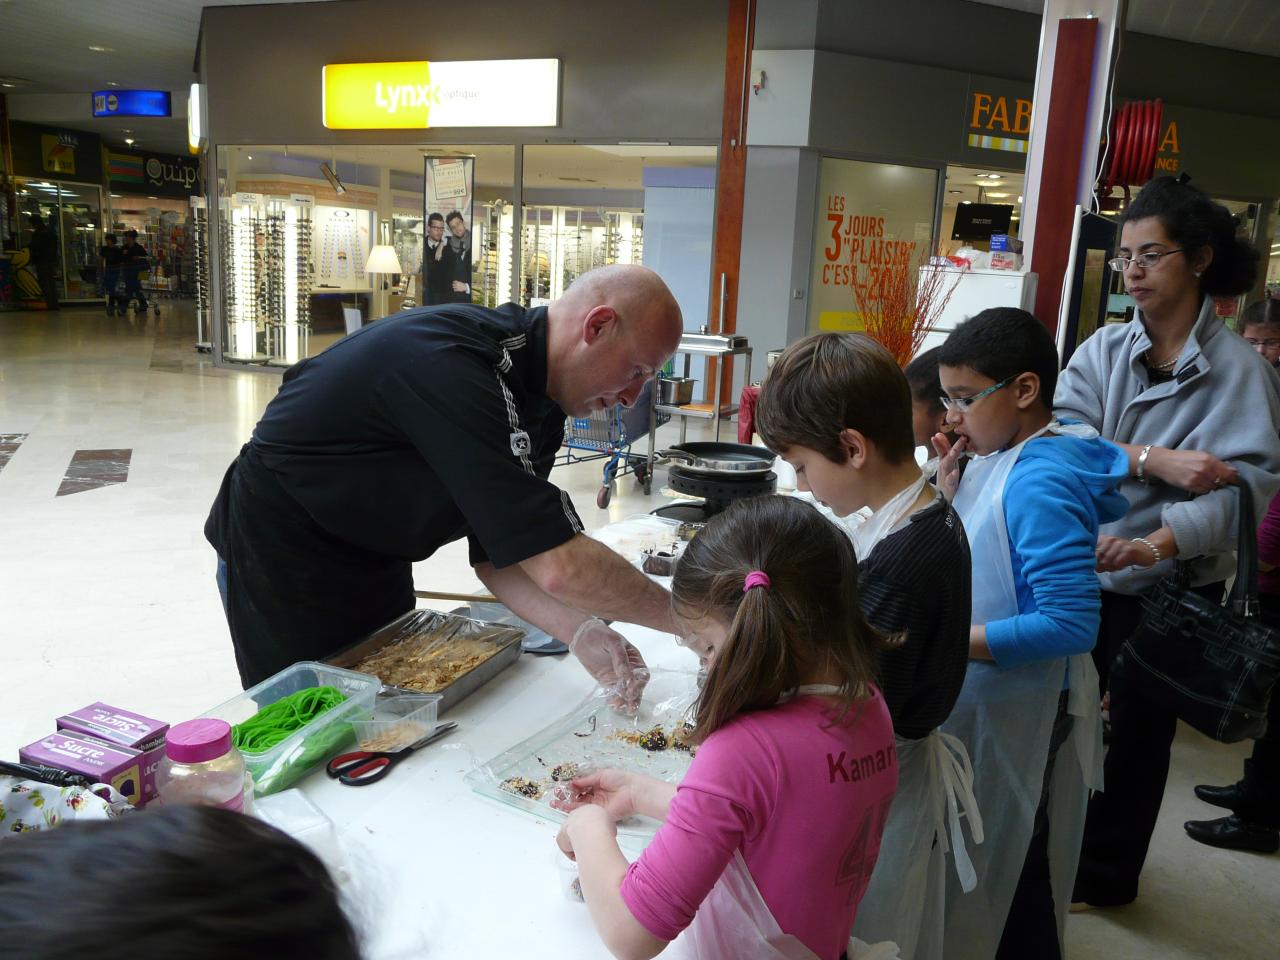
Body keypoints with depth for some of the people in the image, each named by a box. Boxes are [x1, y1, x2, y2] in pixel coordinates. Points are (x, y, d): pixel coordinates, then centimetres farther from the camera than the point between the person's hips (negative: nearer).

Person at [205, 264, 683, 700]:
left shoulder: (537, 406, -6)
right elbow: (558, 567, -39)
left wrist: (581, 632, -23)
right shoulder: (454, 364, -36)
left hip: (374, 553, 8)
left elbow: (499, 554, -7)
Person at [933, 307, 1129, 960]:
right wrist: (951, 495, -4)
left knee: (1008, 882, 10)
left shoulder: (1043, 482, -24)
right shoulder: (1001, 457, 2)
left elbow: (1070, 623, -28)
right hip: (981, 699, 9)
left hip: (1017, 714, -9)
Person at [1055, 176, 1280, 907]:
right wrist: (1153, 460, -28)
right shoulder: (1105, 348, -1)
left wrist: (1151, 546, -39)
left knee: (1139, 729, 14)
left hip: (1170, 585, -3)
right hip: (1081, 568, 3)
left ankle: (1107, 873, 35)